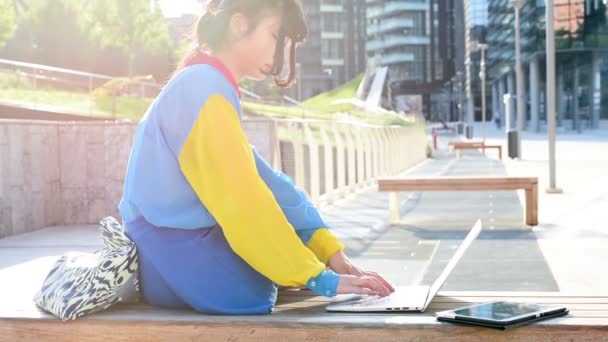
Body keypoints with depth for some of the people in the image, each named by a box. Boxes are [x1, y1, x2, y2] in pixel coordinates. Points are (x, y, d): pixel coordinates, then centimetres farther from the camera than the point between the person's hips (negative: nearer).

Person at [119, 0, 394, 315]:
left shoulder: (202, 87, 15)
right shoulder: (205, 90, -17)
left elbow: (257, 182, 10)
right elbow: (242, 202, -23)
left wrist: (329, 250, 3)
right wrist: (321, 279, -20)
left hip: (171, 253, 10)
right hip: (175, 259, -10)